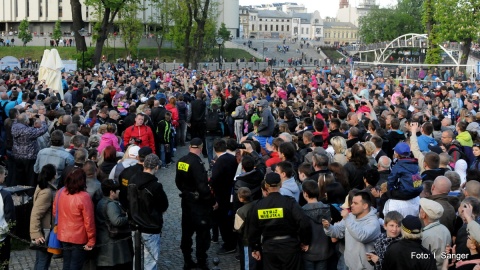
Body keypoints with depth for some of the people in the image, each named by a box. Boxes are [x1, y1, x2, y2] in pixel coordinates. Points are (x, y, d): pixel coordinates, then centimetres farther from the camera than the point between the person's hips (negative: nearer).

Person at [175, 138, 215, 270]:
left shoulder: (181, 161, 1)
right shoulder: (197, 163, -22)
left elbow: (178, 181, 11)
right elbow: (202, 186, -24)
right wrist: (212, 200, -14)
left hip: (186, 200, 8)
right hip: (198, 202, -8)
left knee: (186, 232, 15)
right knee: (202, 233, 3)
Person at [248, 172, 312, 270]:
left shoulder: (258, 205, -1)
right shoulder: (289, 202, -12)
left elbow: (253, 229, 7)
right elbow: (304, 223, -21)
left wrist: (255, 248, 19)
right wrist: (305, 241, -5)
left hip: (269, 247, 3)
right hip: (289, 245, -2)